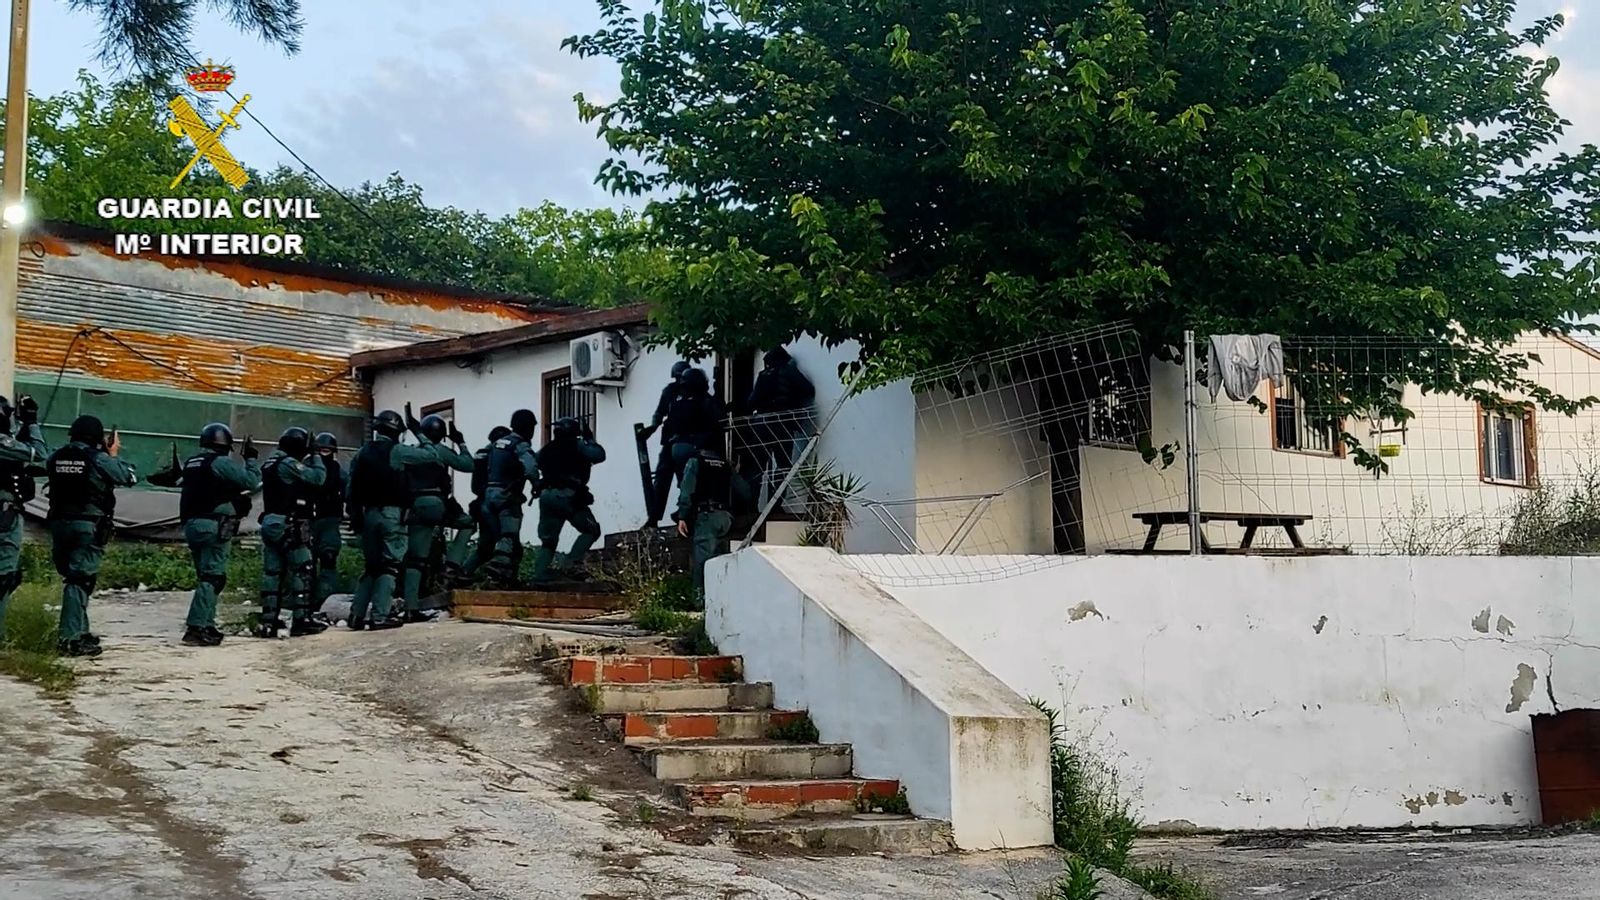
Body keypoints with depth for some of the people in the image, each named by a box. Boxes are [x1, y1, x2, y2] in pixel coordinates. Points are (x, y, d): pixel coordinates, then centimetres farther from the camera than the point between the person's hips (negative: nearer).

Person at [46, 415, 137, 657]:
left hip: (59, 523, 6)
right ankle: (71, 638, -8)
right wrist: (113, 454, 14)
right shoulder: (99, 459, -10)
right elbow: (130, 477, -1)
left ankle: (79, 631, 25)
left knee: (71, 577, 17)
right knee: (80, 580, -5)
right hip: (89, 526, -6)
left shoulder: (56, 457, 4)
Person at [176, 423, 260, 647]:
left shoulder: (191, 463, 14)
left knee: (206, 576, 17)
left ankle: (207, 626, 19)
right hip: (214, 526, -8)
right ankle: (196, 629, -13)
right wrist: (251, 458, 2)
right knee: (212, 578, -7)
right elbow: (251, 481, -13)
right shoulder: (221, 463, -11)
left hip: (192, 525, 8)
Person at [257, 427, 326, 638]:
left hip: (270, 524, 9)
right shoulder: (288, 464, -13)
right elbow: (317, 477, -15)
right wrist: (315, 456, -1)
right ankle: (301, 620, -3)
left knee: (271, 572, 9)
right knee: (301, 571, -3)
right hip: (290, 525, -9)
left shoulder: (270, 464, 15)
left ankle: (268, 620, 10)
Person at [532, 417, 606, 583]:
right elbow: (599, 455, -1)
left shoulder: (546, 450, 19)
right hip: (568, 496, -6)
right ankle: (571, 562, -12)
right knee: (591, 530, 5)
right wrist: (590, 440, 12)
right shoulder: (576, 446, 2)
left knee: (548, 540, 12)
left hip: (546, 495, 6)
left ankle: (539, 578, 1)